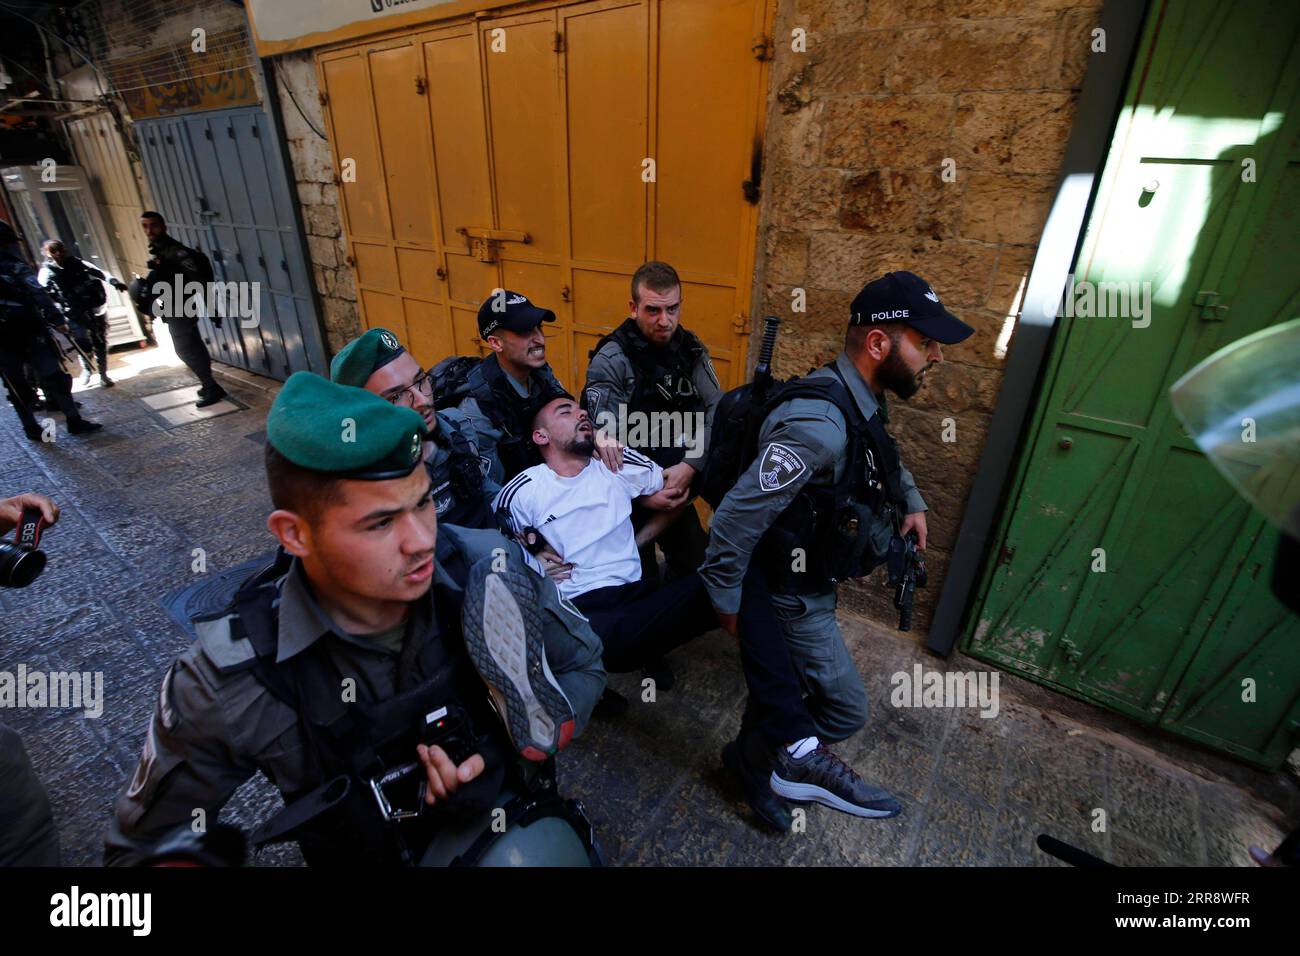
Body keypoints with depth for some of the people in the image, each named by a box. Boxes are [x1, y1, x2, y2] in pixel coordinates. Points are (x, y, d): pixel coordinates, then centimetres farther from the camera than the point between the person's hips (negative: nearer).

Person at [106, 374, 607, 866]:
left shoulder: (492, 570, -21)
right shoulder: (225, 683, -21)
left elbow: (582, 663, -3)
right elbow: (146, 842, -3)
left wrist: (511, 751, -18)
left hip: (508, 824, -1)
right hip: (368, 849, 2)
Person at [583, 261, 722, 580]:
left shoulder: (691, 349, -1)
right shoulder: (610, 361, -16)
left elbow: (717, 411, -10)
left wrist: (690, 466, -23)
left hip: (680, 480, 5)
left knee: (695, 568, 19)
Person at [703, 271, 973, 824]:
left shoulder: (860, 402, -1)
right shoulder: (819, 424, -34)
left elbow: (885, 457, 24)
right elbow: (736, 517, -32)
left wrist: (911, 501, 9)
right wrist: (727, 601, -20)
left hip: (806, 583, 9)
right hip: (791, 597, -9)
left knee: (784, 682, 26)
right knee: (845, 707, 7)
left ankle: (755, 756, 47)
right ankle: (801, 762, 32)